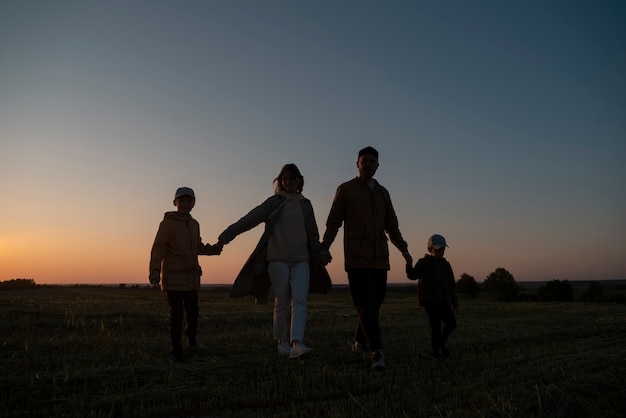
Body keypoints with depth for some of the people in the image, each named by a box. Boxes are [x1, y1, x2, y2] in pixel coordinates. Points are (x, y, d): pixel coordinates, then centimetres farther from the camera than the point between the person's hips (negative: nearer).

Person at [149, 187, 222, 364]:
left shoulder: (194, 224, 13)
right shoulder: (168, 223, -5)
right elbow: (158, 249, -9)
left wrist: (215, 249, 8)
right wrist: (155, 272, -20)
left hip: (191, 277, 6)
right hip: (173, 277, -5)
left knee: (193, 312, 11)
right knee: (177, 315, -2)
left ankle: (191, 336, 39)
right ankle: (176, 351, 12)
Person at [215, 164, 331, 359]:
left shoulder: (305, 204, 13)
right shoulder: (274, 202, 1)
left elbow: (313, 233, 19)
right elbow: (250, 219, -7)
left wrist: (317, 257, 17)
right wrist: (226, 236, -15)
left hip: (301, 260, 3)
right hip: (278, 259, -3)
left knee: (300, 301, -12)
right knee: (282, 303, 2)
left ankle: (296, 344, -19)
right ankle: (282, 342, 18)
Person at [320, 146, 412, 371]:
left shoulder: (383, 193, 18)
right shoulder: (345, 190, 5)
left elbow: (391, 226, 22)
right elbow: (333, 222, 0)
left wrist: (404, 249, 12)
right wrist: (324, 248, -13)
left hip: (380, 257, 5)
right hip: (356, 257, -5)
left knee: (375, 302, 6)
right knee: (365, 303, -13)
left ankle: (360, 342, 24)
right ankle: (377, 352, -17)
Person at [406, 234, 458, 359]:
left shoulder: (446, 265, 14)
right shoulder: (423, 263, -4)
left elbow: (451, 284, 19)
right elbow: (412, 275, -18)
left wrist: (454, 300, 17)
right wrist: (409, 266, -38)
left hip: (443, 301, 6)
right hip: (430, 301, -6)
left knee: (451, 323, 6)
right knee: (435, 326, -6)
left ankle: (441, 342, 29)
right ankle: (436, 351, 7)